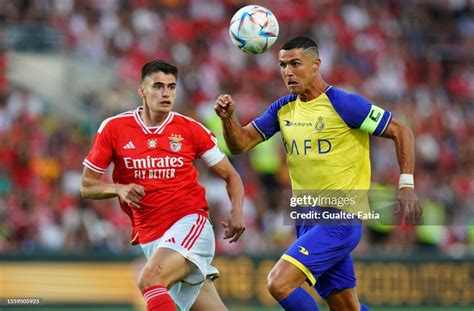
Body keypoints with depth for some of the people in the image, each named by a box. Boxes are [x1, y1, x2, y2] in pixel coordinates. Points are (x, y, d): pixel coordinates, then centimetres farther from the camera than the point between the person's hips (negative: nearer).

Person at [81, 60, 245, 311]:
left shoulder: (190, 130, 0)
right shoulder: (113, 128, 1)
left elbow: (230, 176, 8)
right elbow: (87, 186, 7)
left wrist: (237, 211, -10)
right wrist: (118, 189, -13)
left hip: (190, 224, -3)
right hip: (149, 237, 3)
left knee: (149, 280, -30)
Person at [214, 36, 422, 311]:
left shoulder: (343, 104, -11)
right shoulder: (283, 109, 9)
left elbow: (401, 132, -7)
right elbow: (241, 143, 8)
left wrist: (407, 185, -13)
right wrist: (228, 118, -12)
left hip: (340, 220, -7)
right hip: (307, 220, 7)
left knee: (280, 283, -21)